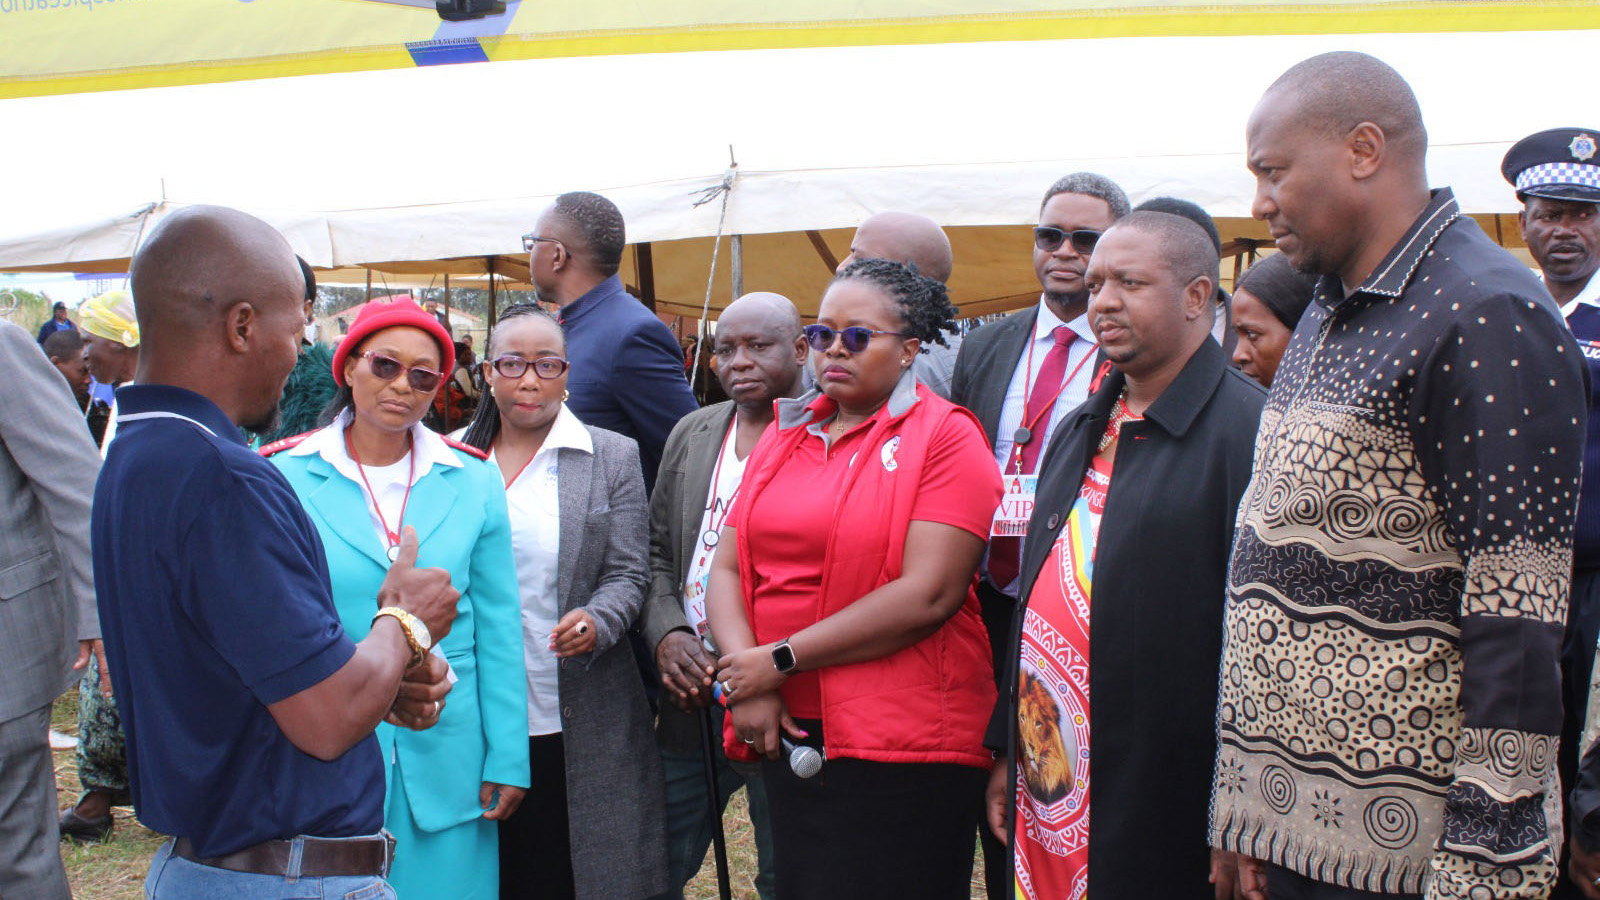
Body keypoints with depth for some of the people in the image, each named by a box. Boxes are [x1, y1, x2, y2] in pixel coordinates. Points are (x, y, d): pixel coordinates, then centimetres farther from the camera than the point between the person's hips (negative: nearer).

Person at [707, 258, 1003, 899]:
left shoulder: (946, 436, -5)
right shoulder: (783, 436, 14)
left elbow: (928, 595, -16)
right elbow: (727, 568, 8)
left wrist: (781, 660, -13)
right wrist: (747, 681, -11)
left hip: (901, 747, -5)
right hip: (786, 730, 6)